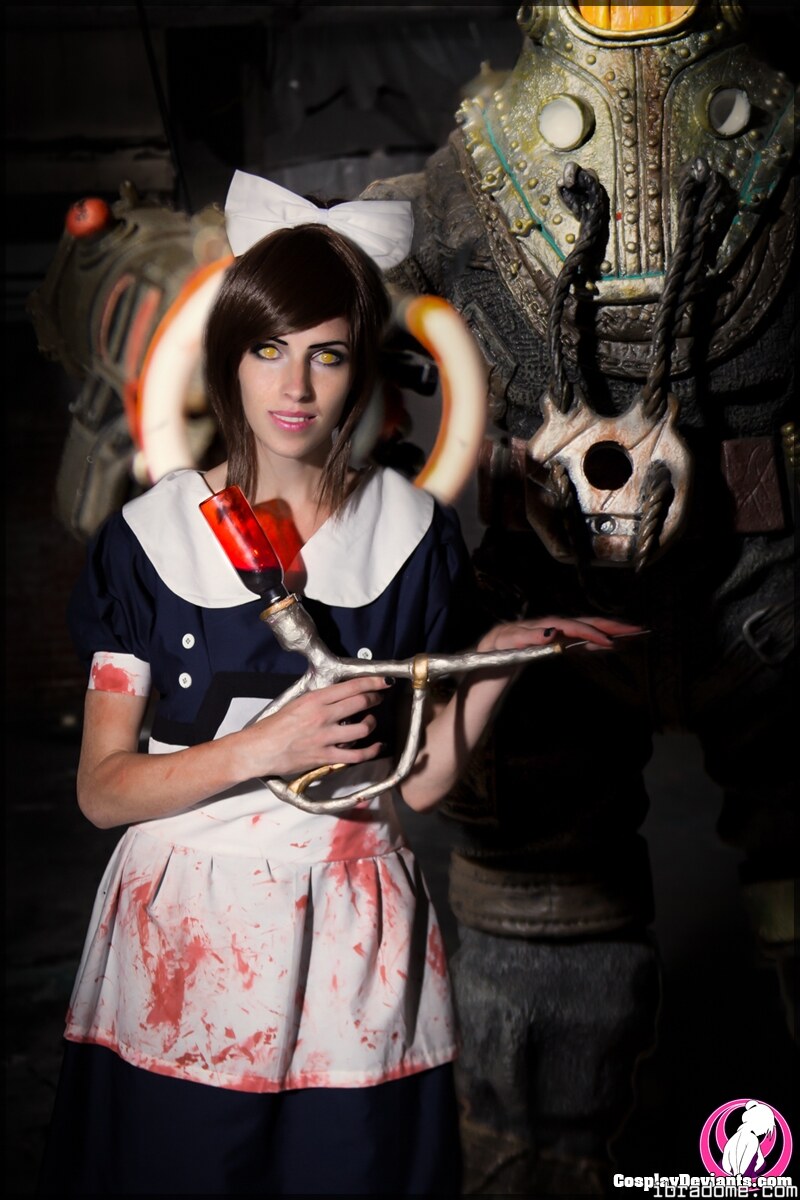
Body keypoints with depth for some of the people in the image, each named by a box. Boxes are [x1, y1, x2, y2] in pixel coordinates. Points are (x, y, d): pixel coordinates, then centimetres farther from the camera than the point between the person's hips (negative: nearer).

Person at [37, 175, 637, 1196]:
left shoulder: (410, 530, -1)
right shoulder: (153, 534, -4)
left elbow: (419, 780, 1)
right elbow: (101, 790, -6)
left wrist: (494, 666, -13)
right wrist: (263, 748, -18)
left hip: (350, 932, 1)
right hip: (180, 928, 0)